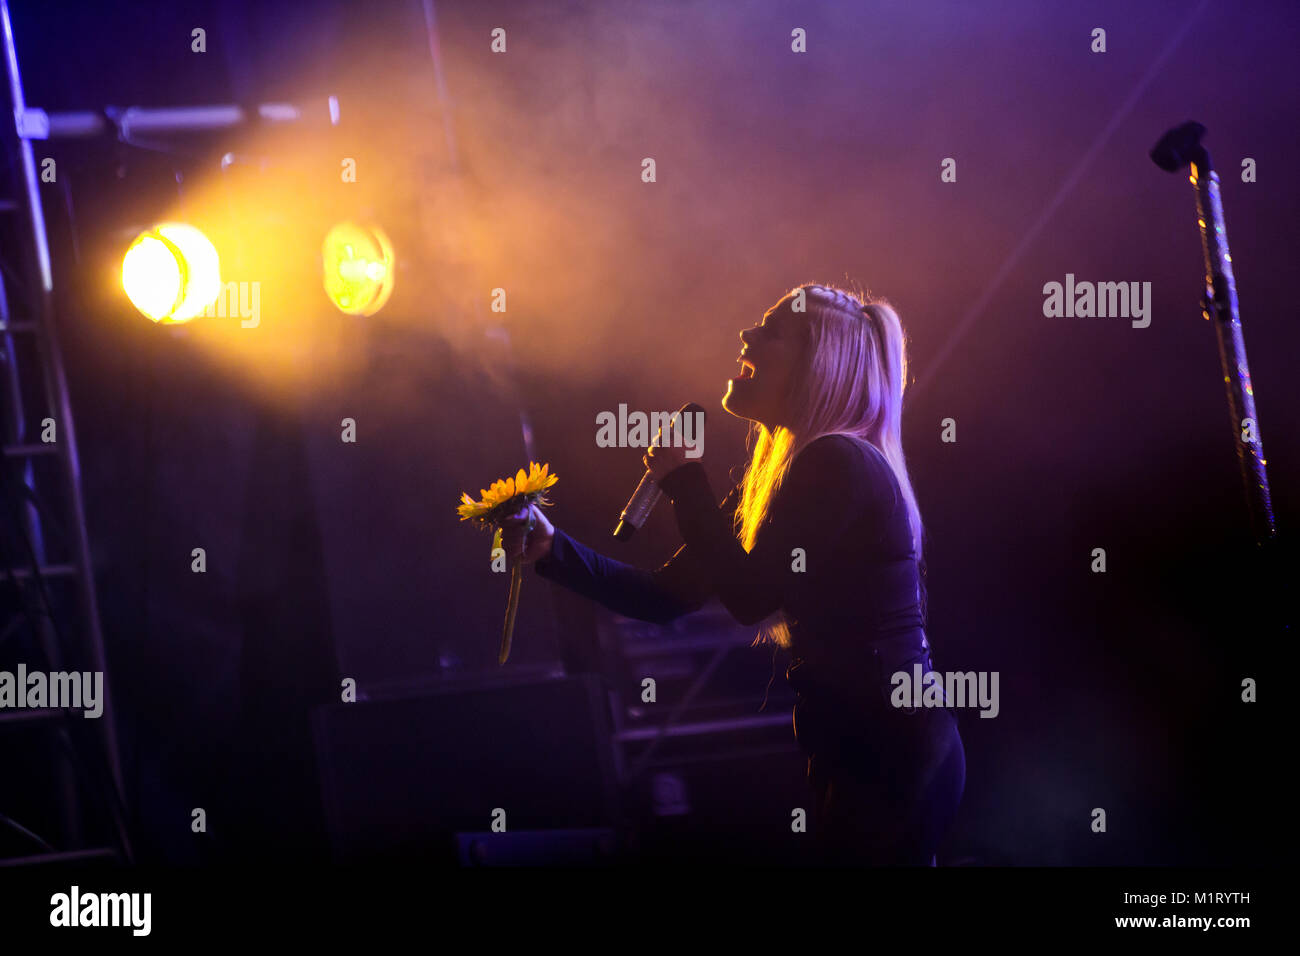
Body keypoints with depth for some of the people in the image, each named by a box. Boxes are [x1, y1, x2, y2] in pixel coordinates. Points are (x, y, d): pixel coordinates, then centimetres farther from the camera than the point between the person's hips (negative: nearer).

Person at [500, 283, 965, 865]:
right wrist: (553, 551, 3)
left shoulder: (837, 464, -16)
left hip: (889, 753, -9)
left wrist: (682, 478, -9)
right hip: (853, 752, 9)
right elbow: (666, 596, 13)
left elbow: (749, 596, -18)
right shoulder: (773, 479, 13)